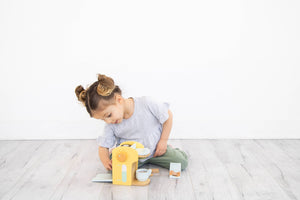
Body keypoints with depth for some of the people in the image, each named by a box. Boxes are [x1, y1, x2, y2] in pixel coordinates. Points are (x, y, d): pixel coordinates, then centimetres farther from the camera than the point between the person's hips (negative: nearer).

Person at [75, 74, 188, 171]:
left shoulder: (146, 103, -24)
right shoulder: (111, 126, -14)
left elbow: (168, 115, -10)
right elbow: (103, 146, -8)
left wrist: (163, 141, -11)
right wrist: (106, 161, -31)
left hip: (155, 148, -2)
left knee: (181, 162, -17)